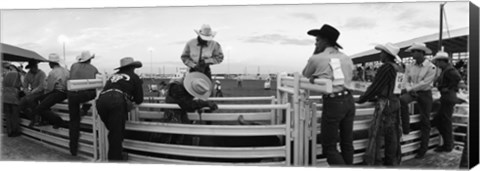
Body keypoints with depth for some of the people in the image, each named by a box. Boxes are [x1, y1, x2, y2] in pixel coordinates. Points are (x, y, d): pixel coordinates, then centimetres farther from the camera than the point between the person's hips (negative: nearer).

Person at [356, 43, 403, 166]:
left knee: (376, 134, -2)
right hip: (395, 102, 9)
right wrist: (372, 96, 22)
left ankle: (374, 162, 1)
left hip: (385, 103, -9)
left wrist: (361, 99, -3)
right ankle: (392, 161, 22)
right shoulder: (396, 68, 9)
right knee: (392, 134, 14)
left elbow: (375, 87, -13)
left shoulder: (386, 68, -16)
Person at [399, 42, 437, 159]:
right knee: (402, 100, -32)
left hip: (425, 93, -3)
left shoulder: (431, 68, -11)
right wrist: (409, 90, -18)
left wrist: (408, 89, -18)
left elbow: (425, 83, -17)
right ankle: (406, 128, -19)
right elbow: (405, 81, 3)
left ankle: (423, 150, 13)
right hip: (412, 92, 3)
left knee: (425, 121, 2)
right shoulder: (410, 67, 4)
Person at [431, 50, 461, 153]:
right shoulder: (445, 70, 15)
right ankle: (448, 143, 20)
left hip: (448, 98, -10)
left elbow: (458, 77, -31)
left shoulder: (449, 69, -15)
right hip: (446, 99, 10)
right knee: (437, 120, 13)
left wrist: (448, 88, -21)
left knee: (446, 122, -1)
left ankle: (448, 146, 9)